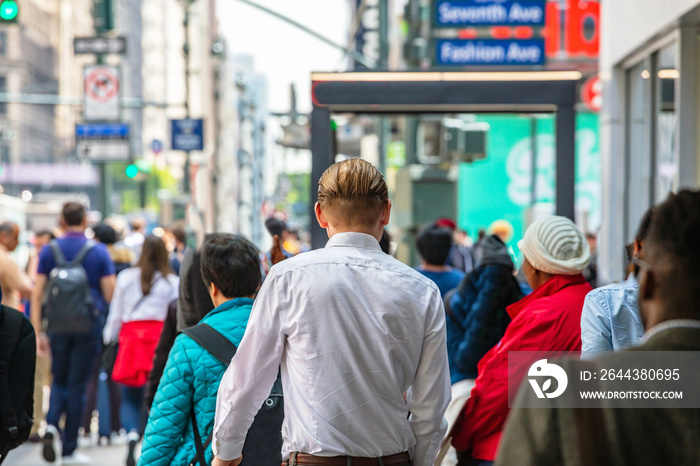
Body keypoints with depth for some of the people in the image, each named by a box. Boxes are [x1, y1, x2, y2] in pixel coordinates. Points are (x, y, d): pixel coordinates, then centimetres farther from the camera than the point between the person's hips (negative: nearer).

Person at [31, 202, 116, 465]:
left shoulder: (48, 252, 1)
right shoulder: (99, 253, -3)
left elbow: (37, 295, 0)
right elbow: (111, 294, -4)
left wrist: (38, 333, 3)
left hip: (59, 327, 1)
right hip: (89, 326, -1)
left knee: (59, 381, 18)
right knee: (77, 386, 5)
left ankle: (51, 425, -9)